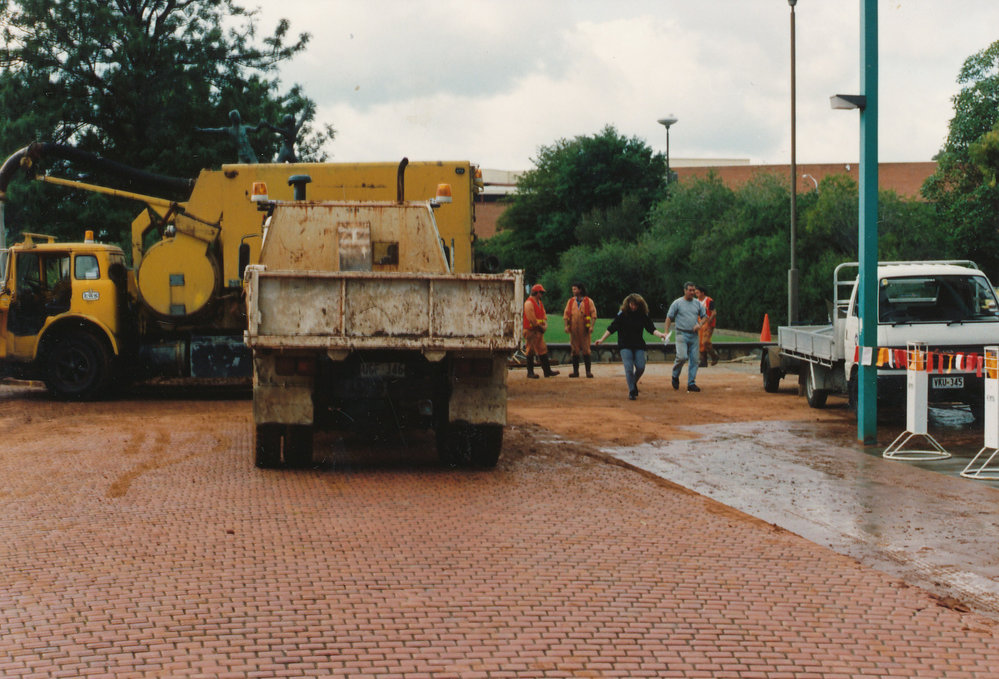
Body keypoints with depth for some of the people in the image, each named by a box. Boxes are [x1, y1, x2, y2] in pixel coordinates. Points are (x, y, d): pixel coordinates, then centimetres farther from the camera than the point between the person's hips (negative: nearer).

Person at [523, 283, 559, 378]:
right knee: (531, 351, -3)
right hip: (531, 331, -9)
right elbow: (531, 318, -20)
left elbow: (544, 315, 17)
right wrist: (540, 326, -11)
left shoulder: (539, 303, 15)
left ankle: (547, 371, 8)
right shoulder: (529, 303, -14)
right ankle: (530, 372, 3)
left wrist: (545, 324, -2)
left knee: (542, 350, 7)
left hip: (539, 331, 9)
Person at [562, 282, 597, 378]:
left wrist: (591, 326, -13)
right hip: (573, 329, 3)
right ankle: (575, 371, 7)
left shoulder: (588, 301, 4)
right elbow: (566, 314, 10)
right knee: (574, 350, 3)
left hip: (585, 329, -3)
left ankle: (588, 371, -1)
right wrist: (566, 326, -2)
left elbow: (593, 314, -1)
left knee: (586, 350, -4)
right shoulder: (570, 301, 13)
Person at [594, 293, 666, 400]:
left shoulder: (643, 315, 1)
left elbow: (651, 328, 1)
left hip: (639, 346, 2)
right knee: (629, 368, -12)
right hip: (625, 346, -2)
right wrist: (602, 339, -6)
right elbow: (612, 328, -1)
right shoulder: (622, 314, -3)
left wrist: (660, 335, -17)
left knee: (640, 367, -7)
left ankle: (633, 383, 23)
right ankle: (632, 391, -2)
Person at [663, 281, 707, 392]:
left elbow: (704, 316, 20)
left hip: (694, 335, 4)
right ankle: (675, 376, 7)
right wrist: (666, 332, -9)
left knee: (695, 359, 1)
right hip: (682, 334, -4)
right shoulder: (677, 303, 1)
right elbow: (669, 317, 1)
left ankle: (691, 383, 8)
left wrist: (699, 324, -2)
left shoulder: (697, 303, 12)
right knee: (682, 357, -19)